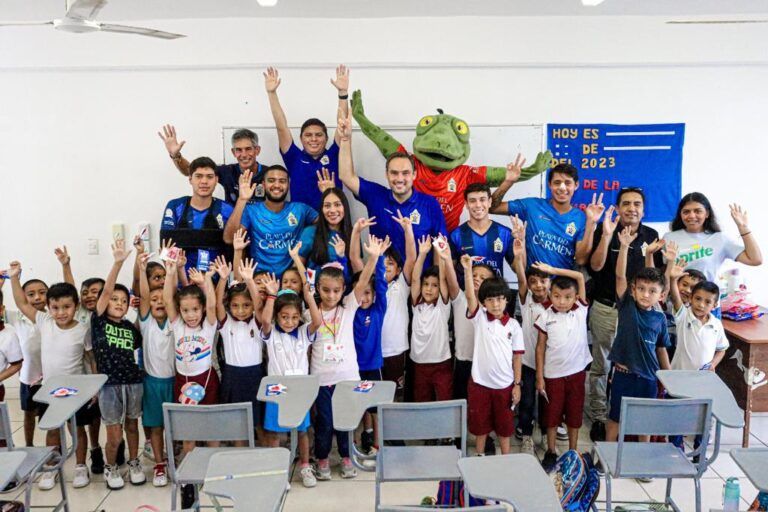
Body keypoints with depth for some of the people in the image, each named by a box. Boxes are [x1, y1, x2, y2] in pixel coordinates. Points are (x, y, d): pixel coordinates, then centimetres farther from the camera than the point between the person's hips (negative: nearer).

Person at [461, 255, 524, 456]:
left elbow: (517, 356, 1)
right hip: (480, 383, 0)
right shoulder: (479, 318, -5)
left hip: (504, 384, 0)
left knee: (504, 426, 15)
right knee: (480, 425, 14)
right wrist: (468, 270, -35)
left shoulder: (513, 325, -3)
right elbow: (470, 296, -22)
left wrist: (517, 384, 0)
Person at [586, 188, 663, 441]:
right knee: (601, 365, 7)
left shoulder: (651, 236, 5)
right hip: (606, 308, -2)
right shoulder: (604, 231, -5)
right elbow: (595, 266, -17)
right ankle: (598, 417, 18)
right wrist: (607, 235, -25)